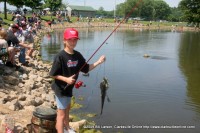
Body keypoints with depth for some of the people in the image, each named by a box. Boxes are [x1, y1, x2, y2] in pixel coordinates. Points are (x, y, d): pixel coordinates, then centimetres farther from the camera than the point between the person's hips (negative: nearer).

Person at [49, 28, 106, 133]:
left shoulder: (78, 55, -4)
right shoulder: (60, 56, -24)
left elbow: (86, 69, 1)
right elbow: (53, 74, -20)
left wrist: (98, 62, -10)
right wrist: (66, 79, -30)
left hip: (69, 87, 8)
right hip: (60, 88, -8)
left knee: (67, 108, 27)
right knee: (61, 114, -1)